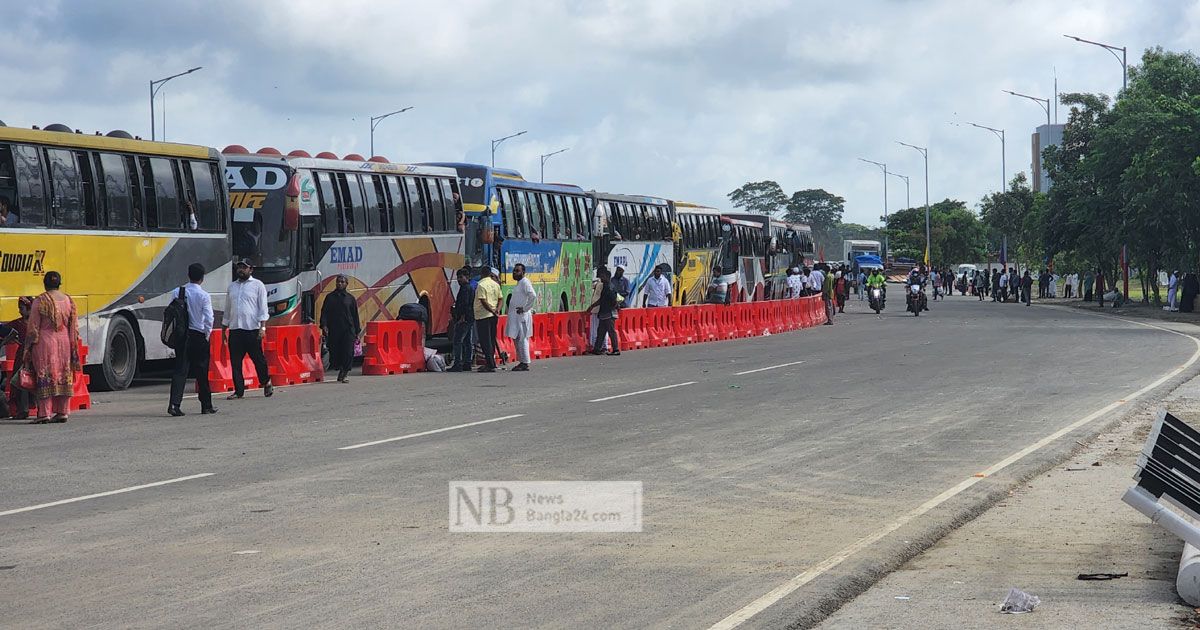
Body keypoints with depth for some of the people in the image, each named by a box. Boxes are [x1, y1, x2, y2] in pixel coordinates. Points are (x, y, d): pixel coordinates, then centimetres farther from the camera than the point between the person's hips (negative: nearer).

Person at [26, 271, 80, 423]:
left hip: (45, 342, -4)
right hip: (64, 342, 4)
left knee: (45, 376, -2)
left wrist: (31, 346, 3)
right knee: (64, 375, 9)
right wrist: (73, 347, 16)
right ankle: (63, 412, 10)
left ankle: (44, 413, -6)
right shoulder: (69, 301, 6)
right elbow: (75, 327, 9)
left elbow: (33, 328, -5)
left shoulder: (40, 301, -6)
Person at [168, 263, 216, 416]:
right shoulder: (204, 296, -9)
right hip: (198, 336, -3)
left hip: (181, 335, 3)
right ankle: (206, 405, 19)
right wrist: (207, 335, 2)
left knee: (180, 370, -1)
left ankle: (174, 403, -17)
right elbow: (208, 318, -12)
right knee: (202, 372, 9)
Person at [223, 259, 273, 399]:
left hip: (252, 329, -4)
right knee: (235, 362, 1)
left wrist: (263, 327, -11)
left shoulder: (257, 285, 3)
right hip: (234, 329, 4)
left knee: (258, 358, 1)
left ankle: (266, 383, 21)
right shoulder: (232, 286, 18)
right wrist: (223, 329, 20)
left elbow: (263, 307, -2)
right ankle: (239, 391, 5)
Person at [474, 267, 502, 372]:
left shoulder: (481, 285, -13)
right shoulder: (496, 285, 7)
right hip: (493, 316, 6)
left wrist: (493, 311, -14)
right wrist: (497, 310, -4)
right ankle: (491, 363, 15)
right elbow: (500, 299, 10)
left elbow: (484, 302, -18)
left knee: (485, 341, -5)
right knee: (491, 340, 12)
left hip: (483, 315, -6)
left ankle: (490, 365, -9)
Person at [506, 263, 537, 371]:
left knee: (522, 339, -9)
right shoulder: (519, 283, 19)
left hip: (522, 316, -10)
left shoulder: (525, 282, -11)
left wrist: (525, 309, -19)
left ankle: (525, 364, -9)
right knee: (516, 339, 12)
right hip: (515, 316, 10)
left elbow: (533, 296, -25)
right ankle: (521, 361, 16)